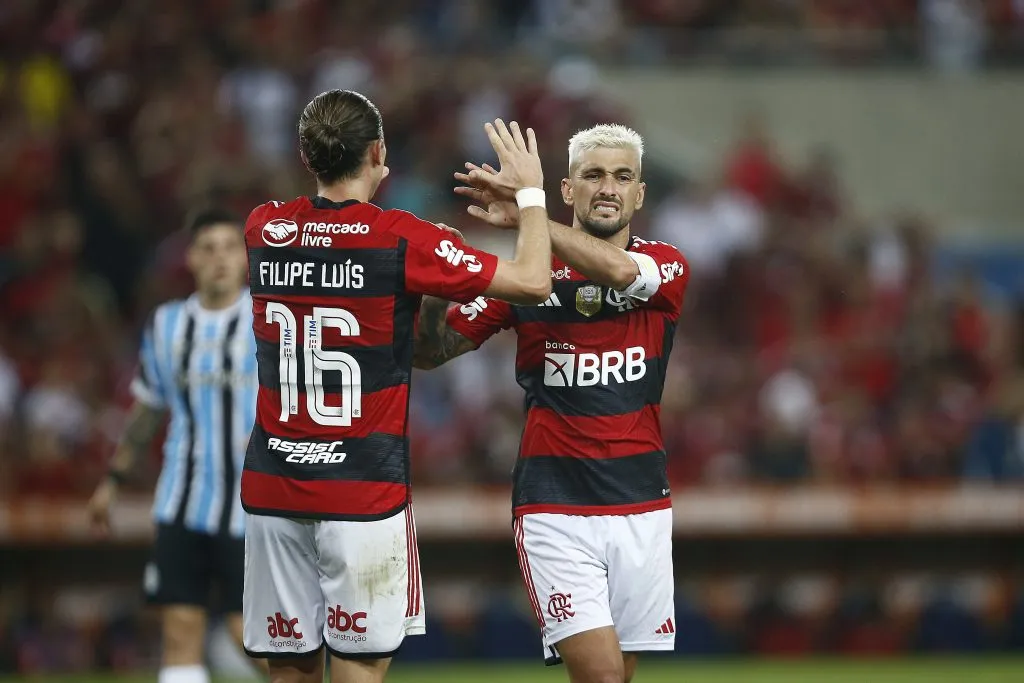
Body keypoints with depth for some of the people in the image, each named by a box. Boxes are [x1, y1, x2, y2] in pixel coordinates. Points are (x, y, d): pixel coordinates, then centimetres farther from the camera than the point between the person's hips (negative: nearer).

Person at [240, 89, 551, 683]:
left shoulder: (264, 229, 4)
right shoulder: (402, 239, -10)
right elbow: (533, 282, -6)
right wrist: (530, 191, 8)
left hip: (272, 487, 5)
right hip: (365, 492, -5)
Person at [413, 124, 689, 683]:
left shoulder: (665, 268, 2)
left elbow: (621, 271, -23)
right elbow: (429, 353, 2)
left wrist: (525, 215, -29)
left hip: (641, 510, 2)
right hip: (554, 509, -2)